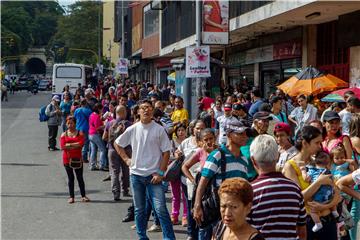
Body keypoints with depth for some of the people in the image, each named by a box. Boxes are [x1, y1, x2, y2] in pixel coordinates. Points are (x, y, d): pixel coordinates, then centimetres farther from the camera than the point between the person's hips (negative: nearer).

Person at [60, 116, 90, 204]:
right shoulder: (64, 134, 5)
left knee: (80, 177, 3)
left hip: (78, 158, -1)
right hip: (67, 159, 1)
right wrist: (75, 145, -14)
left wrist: (69, 145, -14)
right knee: (70, 178, 6)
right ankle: (71, 196, 11)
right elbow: (62, 146, -8)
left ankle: (83, 196, 10)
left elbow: (81, 144, -15)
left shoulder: (80, 133, 2)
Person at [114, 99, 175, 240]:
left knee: (160, 209, -10)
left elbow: (166, 152, -4)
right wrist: (126, 159, 7)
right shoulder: (132, 129, 2)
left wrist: (160, 173, -10)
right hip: (136, 174, 3)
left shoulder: (159, 130, -5)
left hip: (153, 175, -3)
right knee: (139, 209, 13)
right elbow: (117, 144, 17)